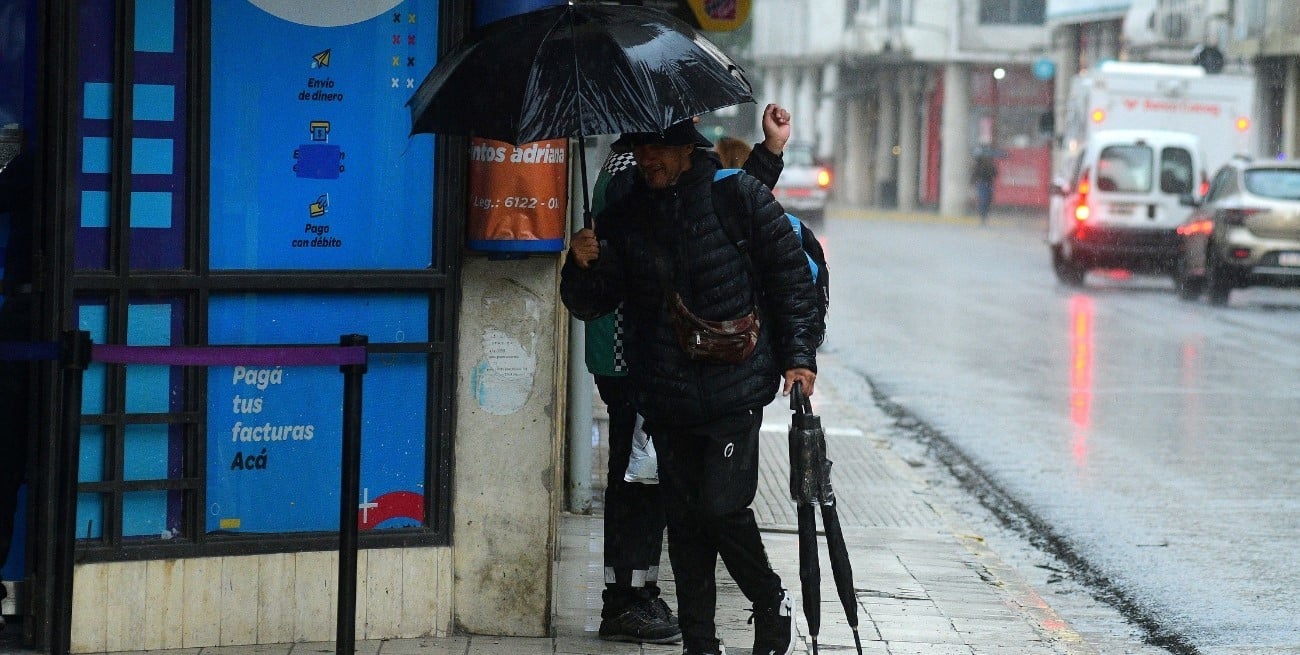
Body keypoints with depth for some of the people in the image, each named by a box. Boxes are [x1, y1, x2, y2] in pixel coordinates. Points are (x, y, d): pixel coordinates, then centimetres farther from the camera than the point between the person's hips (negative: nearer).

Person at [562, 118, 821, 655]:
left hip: (734, 388, -4)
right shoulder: (623, 217, 7)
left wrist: (799, 356, -2)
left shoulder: (737, 196, -2)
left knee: (723, 506, -11)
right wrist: (583, 267, -12)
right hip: (666, 396, 4)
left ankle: (772, 603, 15)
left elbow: (790, 274, 4)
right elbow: (590, 305, 10)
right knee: (684, 519, 5)